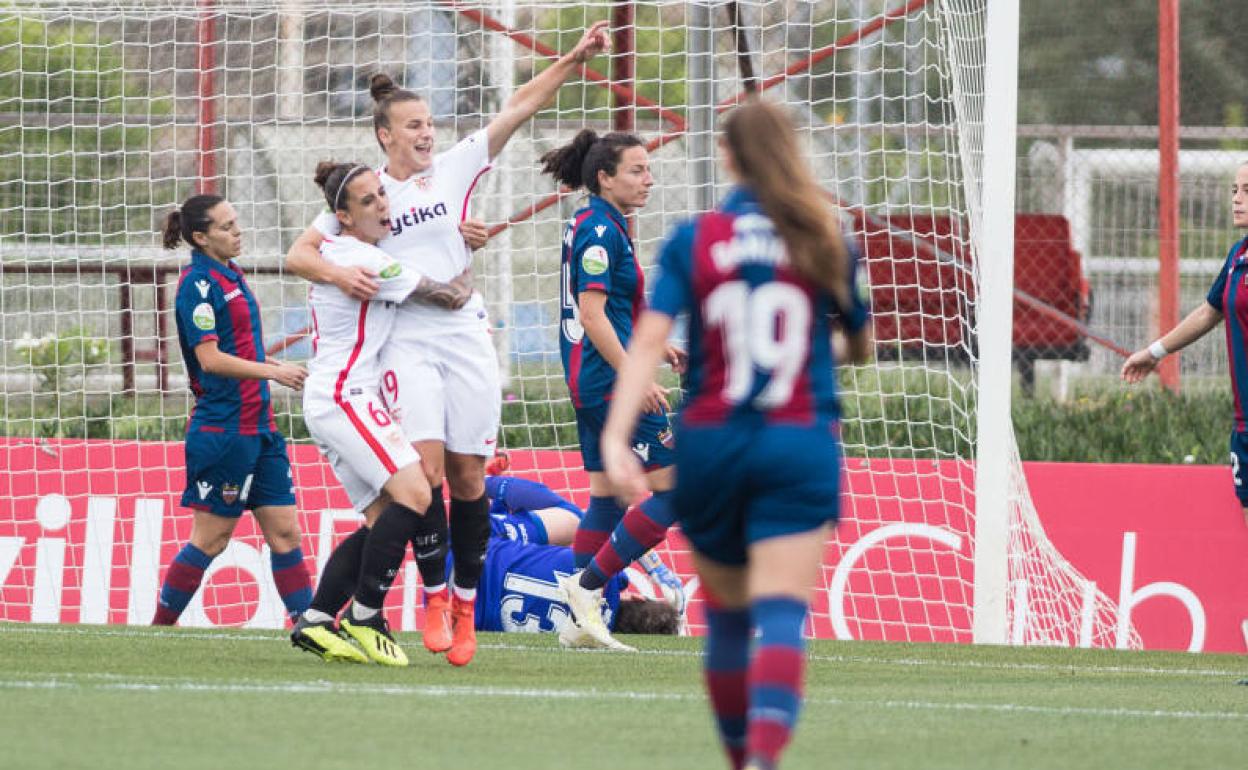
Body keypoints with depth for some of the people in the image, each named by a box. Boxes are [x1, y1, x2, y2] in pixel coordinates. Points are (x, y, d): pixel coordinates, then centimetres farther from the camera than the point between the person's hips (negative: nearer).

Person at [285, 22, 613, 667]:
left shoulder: (453, 168, 8)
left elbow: (519, 107, 4)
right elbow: (298, 255, 4)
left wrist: (572, 61, -5)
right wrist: (339, 274, -16)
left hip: (465, 336, 2)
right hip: (406, 343, -2)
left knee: (467, 475, 2)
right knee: (425, 469, -15)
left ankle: (466, 600, 12)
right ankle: (436, 595, -4)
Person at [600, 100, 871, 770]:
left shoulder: (691, 240, 1)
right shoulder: (824, 243, 4)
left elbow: (649, 340, -11)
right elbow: (862, 347, 18)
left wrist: (615, 438, -18)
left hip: (709, 443, 1)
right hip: (800, 445, -1)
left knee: (726, 618, 18)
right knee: (781, 619, -11)